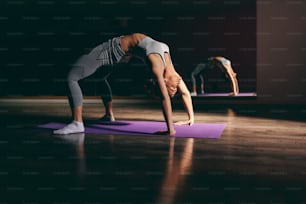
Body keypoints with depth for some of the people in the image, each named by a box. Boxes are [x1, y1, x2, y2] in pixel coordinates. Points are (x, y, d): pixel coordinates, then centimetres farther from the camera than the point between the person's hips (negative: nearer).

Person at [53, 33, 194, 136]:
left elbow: (185, 92, -6)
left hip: (118, 52, 6)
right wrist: (170, 128, -38)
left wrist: (191, 118, -3)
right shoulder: (157, 65, -35)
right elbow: (164, 98, -39)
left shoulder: (169, 68, -14)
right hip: (109, 50, -5)